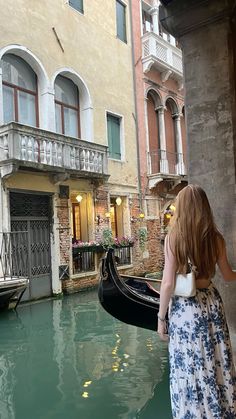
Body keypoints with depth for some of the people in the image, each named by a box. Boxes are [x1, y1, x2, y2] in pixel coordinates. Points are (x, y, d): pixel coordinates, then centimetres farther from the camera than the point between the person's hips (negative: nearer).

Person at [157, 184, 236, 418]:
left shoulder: (174, 237, -12)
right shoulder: (215, 237, -2)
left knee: (189, 367, 9)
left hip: (185, 307, -4)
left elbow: (168, 283, -13)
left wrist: (161, 317, -3)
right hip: (211, 302, 4)